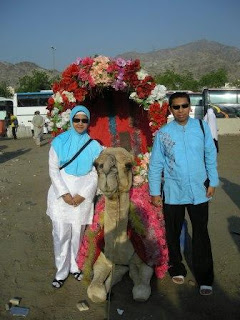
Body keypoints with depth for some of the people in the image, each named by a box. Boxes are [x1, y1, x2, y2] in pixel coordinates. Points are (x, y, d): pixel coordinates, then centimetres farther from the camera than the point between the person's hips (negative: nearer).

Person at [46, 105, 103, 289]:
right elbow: (53, 170, -2)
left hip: (82, 196, 1)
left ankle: (74, 266, 28)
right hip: (61, 195, 0)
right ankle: (61, 271, 16)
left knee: (78, 234, 8)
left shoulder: (93, 145, 1)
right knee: (61, 234, 0)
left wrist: (83, 194, -9)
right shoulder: (59, 142, -1)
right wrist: (64, 193, -10)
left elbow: (95, 174, 1)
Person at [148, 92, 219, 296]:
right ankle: (177, 269, 36)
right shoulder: (163, 133, -5)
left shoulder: (202, 127, -2)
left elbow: (210, 155, 4)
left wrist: (213, 182, 2)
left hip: (199, 192, 0)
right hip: (173, 193, 0)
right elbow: (155, 164, -1)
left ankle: (205, 278, 19)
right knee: (173, 234, 14)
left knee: (201, 235, 5)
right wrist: (155, 192, -1)